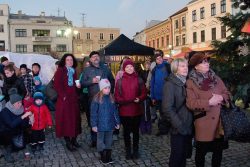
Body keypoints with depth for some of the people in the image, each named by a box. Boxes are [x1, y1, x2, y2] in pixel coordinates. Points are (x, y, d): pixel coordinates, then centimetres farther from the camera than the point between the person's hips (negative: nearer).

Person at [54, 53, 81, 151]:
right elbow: (57, 85, -11)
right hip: (64, 99, -6)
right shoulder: (60, 70, -3)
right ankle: (68, 142, 3)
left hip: (73, 99, 6)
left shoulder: (73, 71, 16)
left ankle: (74, 140, 18)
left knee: (75, 119, 7)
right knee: (65, 119, -4)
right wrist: (63, 95, -15)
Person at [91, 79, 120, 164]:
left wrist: (117, 122, 8)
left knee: (109, 140, 16)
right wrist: (94, 125, -11)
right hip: (101, 125, -4)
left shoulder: (111, 98, 0)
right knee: (101, 140, 11)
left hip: (110, 124, 4)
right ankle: (103, 156, 26)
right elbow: (93, 113, -11)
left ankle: (108, 156, 30)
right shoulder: (97, 99, -13)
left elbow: (115, 111, 6)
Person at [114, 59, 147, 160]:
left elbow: (144, 93, 2)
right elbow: (117, 96, -3)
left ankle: (135, 151, 27)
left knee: (135, 131, 13)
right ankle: (128, 151, 25)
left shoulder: (138, 80, 2)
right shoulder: (120, 81, -2)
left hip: (136, 110, 1)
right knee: (126, 131, 11)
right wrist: (124, 101, -19)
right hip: (124, 111, -1)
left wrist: (139, 99, -17)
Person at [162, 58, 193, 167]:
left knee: (184, 154, 16)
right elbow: (167, 108, -18)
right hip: (178, 128, -6)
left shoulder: (186, 82, 9)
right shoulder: (170, 84, -12)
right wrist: (179, 125, -19)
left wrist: (191, 123, 2)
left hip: (188, 126, 6)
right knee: (177, 155, 7)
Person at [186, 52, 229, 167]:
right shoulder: (190, 82, -8)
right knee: (201, 151, 9)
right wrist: (208, 102, -22)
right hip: (203, 123, -5)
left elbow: (226, 93, 12)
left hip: (219, 121, 5)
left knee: (218, 150, 17)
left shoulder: (215, 78, 9)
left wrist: (221, 98, -10)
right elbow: (190, 103, -16)